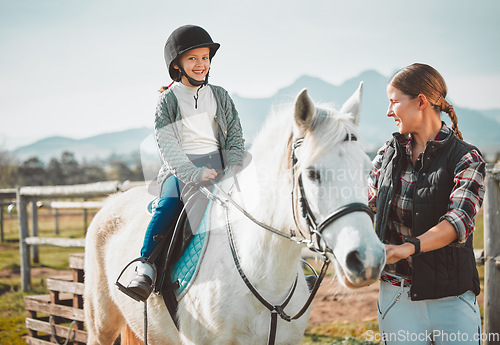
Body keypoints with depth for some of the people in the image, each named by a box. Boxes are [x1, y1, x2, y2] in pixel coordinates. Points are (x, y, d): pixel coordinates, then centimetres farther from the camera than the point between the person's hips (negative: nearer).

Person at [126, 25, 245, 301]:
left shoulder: (220, 96, 17)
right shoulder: (167, 101, 6)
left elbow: (235, 136, 15)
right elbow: (167, 145, -5)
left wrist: (233, 168, -5)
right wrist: (193, 174, -20)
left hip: (220, 167, 3)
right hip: (180, 170, -2)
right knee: (168, 205, -31)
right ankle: (146, 269, -31)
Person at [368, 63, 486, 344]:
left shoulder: (467, 159, -8)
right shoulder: (389, 154, 7)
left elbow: (460, 220, -23)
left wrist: (408, 247, -37)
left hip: (452, 300, -3)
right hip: (396, 296, 3)